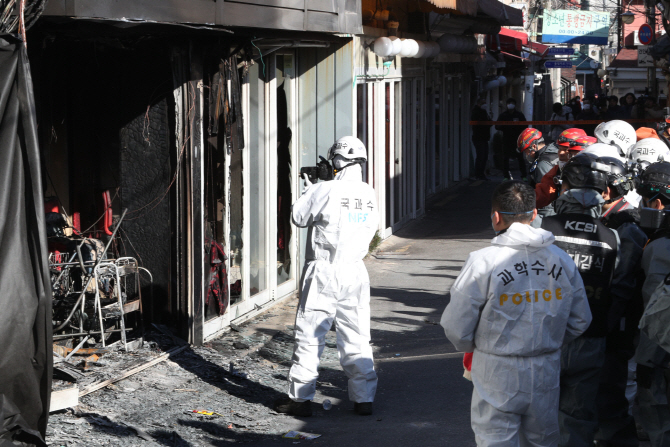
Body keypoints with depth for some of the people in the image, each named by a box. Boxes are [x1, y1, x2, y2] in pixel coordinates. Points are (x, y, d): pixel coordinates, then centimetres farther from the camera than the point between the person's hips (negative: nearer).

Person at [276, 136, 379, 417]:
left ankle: (300, 398, 5)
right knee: (357, 339, 11)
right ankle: (364, 398, 13)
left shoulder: (326, 191, -14)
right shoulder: (369, 195, 2)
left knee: (309, 336, 3)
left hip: (324, 273, -5)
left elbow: (298, 217, -3)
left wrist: (310, 190, 13)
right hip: (355, 273, 5)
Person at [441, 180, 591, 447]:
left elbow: (456, 327, -11)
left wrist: (473, 347, 10)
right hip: (546, 373, 4)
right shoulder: (562, 260, -1)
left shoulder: (483, 262, -16)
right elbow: (580, 321, 7)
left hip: (498, 374, -4)